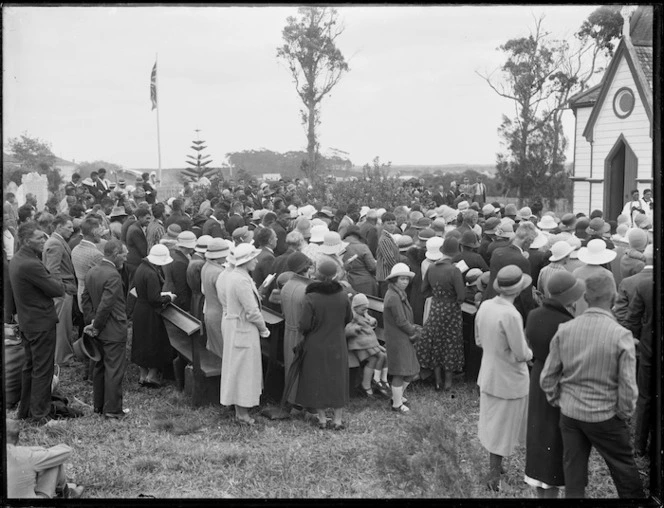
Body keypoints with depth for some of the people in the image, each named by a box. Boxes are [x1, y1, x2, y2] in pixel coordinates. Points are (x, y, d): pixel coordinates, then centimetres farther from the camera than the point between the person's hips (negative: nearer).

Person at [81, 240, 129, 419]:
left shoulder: (91, 272, 7)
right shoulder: (113, 275, -21)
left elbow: (86, 299, 10)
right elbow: (105, 305, -24)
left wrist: (92, 322, 7)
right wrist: (96, 326, -12)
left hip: (99, 330, 9)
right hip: (114, 330, -9)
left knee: (99, 367, 17)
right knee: (114, 369, -1)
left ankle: (98, 405, 26)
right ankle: (112, 409, 4)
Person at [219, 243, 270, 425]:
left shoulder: (232, 275, 6)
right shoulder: (242, 281, -24)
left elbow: (225, 303, 15)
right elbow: (252, 311, -22)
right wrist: (263, 329, -8)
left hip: (232, 325, 10)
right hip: (243, 329, -10)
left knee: (236, 368, 17)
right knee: (243, 370, 0)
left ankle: (239, 409, 29)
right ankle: (242, 414, 9)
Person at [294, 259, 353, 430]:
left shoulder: (310, 298, -19)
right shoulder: (342, 296, -8)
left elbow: (304, 325, -18)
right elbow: (349, 318, 5)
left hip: (315, 347, -2)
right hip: (337, 345, 3)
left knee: (317, 381, 11)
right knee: (337, 380, 13)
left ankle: (322, 419, 17)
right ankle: (338, 419, 17)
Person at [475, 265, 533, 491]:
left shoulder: (485, 306, -6)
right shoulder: (510, 315, -28)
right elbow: (521, 354, -22)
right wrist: (529, 353, -2)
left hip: (488, 373, 7)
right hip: (508, 379, -7)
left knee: (491, 422, 20)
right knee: (503, 428, 10)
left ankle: (495, 464, 37)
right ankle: (494, 474, 21)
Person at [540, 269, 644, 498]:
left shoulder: (564, 330, -8)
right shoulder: (621, 336, -18)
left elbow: (547, 378, -2)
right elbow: (628, 388, -15)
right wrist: (624, 415, 3)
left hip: (569, 415, 3)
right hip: (605, 418, -3)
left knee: (573, 480, 15)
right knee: (627, 478, 16)